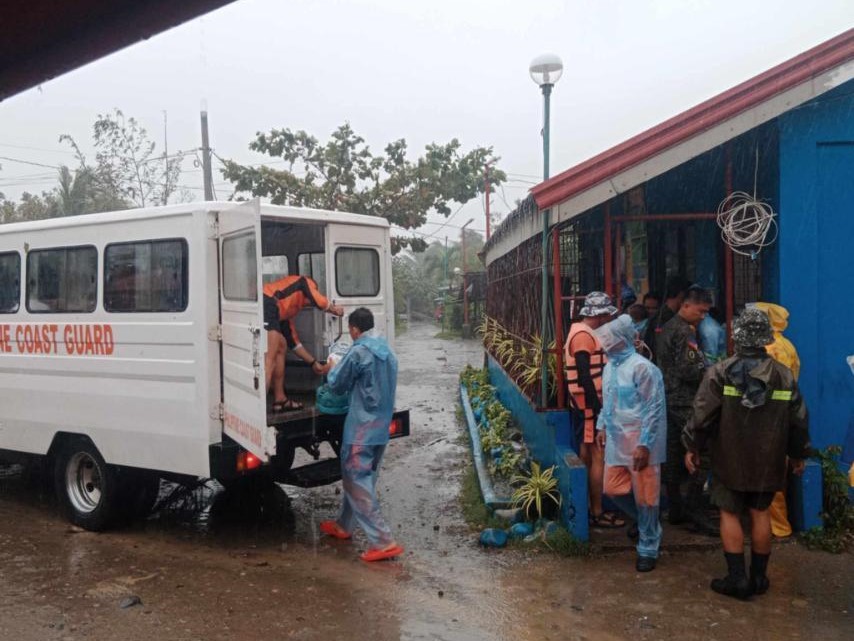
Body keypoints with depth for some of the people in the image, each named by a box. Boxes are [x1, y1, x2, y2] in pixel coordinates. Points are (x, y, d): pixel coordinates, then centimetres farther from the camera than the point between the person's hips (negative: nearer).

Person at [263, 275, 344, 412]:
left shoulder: (288, 308, 38)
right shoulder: (305, 282, 23)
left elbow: (292, 341, 41)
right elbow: (319, 302, 2)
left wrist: (313, 362, 47)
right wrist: (335, 309, 22)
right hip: (266, 304, -9)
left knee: (281, 346, 23)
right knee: (269, 358, -10)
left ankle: (280, 399, 25)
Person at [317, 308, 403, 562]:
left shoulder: (359, 352, -17)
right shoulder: (388, 352, 9)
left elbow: (337, 385, -6)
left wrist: (331, 370, 15)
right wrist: (344, 370, 23)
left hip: (361, 430, -9)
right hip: (381, 428, 9)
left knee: (358, 485, -3)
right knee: (357, 479, 22)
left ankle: (384, 543, -6)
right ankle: (343, 525, 37)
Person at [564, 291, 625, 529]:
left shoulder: (581, 332, 15)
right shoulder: (584, 336, -17)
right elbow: (585, 377, -22)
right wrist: (598, 409, -21)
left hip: (585, 405, 10)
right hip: (590, 406, -10)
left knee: (587, 457, 14)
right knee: (598, 458, -5)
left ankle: (586, 508, 22)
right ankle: (597, 513, 2)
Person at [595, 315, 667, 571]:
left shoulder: (642, 368, -19)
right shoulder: (610, 366, 8)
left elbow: (654, 409, -19)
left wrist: (644, 445, -20)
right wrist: (602, 426, 17)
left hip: (639, 443, -8)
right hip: (616, 441, 8)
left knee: (644, 497, 3)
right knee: (613, 489, 13)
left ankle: (648, 549, 20)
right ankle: (644, 521, 39)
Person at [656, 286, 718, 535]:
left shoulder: (666, 328, 16)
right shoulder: (684, 332, -14)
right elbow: (689, 370, -20)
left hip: (669, 400, 10)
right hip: (685, 402, -10)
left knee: (674, 456, 12)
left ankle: (675, 508, 18)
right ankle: (694, 509, -5)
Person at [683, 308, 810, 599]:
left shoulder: (720, 373, -12)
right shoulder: (784, 374, -1)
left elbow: (702, 414, -12)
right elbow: (798, 419, 6)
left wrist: (692, 447, 0)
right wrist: (799, 454, 19)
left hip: (730, 458, -3)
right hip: (768, 460, 3)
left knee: (730, 513, 6)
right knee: (760, 513, 13)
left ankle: (737, 576, 5)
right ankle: (759, 577, 20)